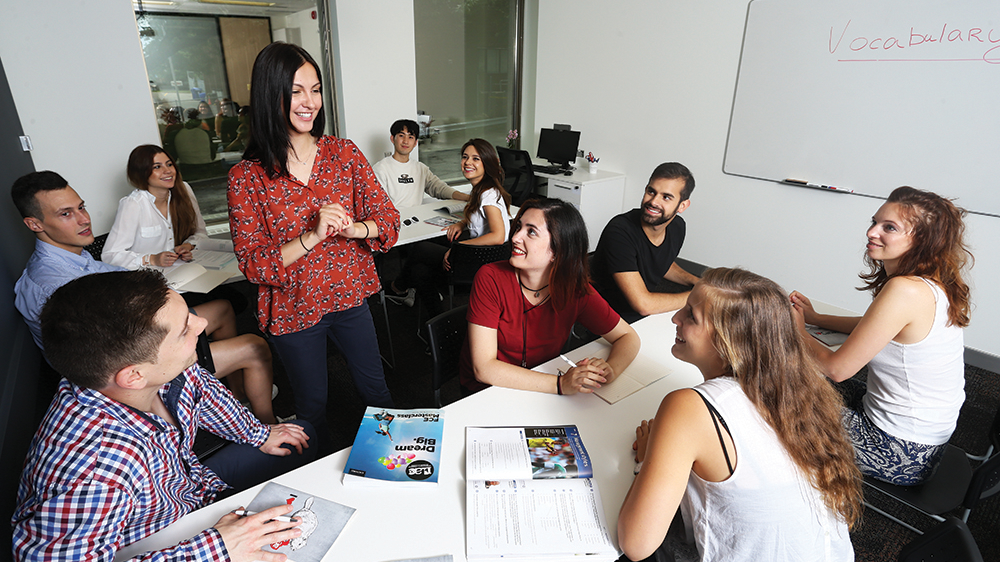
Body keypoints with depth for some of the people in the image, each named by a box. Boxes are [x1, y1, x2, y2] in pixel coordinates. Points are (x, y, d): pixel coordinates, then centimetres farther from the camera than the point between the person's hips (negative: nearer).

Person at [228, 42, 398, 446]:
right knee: (312, 405, 18)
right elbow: (252, 263, -14)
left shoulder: (344, 154, -5)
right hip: (294, 308, -2)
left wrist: (351, 228, -25)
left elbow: (388, 219, -4)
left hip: (350, 296, 2)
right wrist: (311, 236, -28)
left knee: (373, 386, 19)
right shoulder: (247, 176, -13)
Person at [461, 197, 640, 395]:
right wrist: (561, 384, -33)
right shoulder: (490, 278, -20)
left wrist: (609, 371, -23)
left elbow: (628, 336, 0)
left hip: (541, 389, 1)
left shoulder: (575, 289, -11)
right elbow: (484, 368, -24)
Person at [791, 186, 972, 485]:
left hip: (900, 452, -8)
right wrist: (815, 318, 12)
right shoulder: (933, 285, 0)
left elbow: (837, 368, -25)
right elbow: (873, 327, 18)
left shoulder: (905, 290, -29)